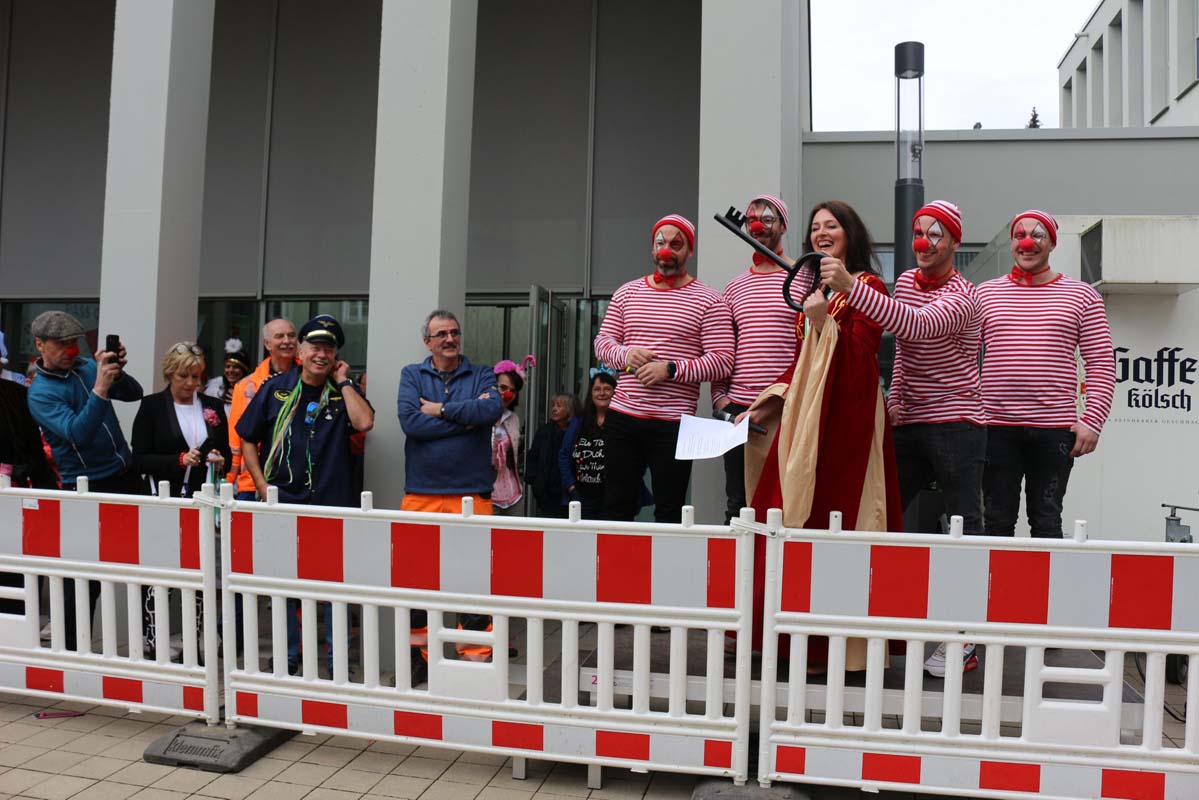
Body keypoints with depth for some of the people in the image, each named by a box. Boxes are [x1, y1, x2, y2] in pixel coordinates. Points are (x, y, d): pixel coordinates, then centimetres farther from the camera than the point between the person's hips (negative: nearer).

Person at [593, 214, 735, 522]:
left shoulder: (709, 302, -1)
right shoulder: (627, 292, 13)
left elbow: (722, 361, -8)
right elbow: (602, 342, 13)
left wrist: (670, 369, -19)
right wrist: (624, 354, -10)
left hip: (673, 424, -4)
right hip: (622, 416, 4)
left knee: (669, 514, 4)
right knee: (616, 507, 10)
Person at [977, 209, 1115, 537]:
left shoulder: (1081, 296, 7)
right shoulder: (985, 294, 10)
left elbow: (1102, 366, 4)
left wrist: (1092, 421, -6)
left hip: (1055, 429, -1)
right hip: (996, 427, 1)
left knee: (1046, 521, 6)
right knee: (997, 522, 5)